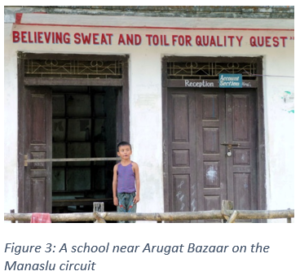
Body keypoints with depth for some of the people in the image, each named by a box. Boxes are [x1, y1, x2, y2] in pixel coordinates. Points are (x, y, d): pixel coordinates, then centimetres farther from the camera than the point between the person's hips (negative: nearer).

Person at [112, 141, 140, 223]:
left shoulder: (134, 165, 1)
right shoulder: (117, 167, 5)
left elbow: (137, 180, 1)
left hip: (131, 194, -1)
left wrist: (137, 195, -4)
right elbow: (115, 181, 7)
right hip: (121, 194, 1)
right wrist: (115, 197, 4)